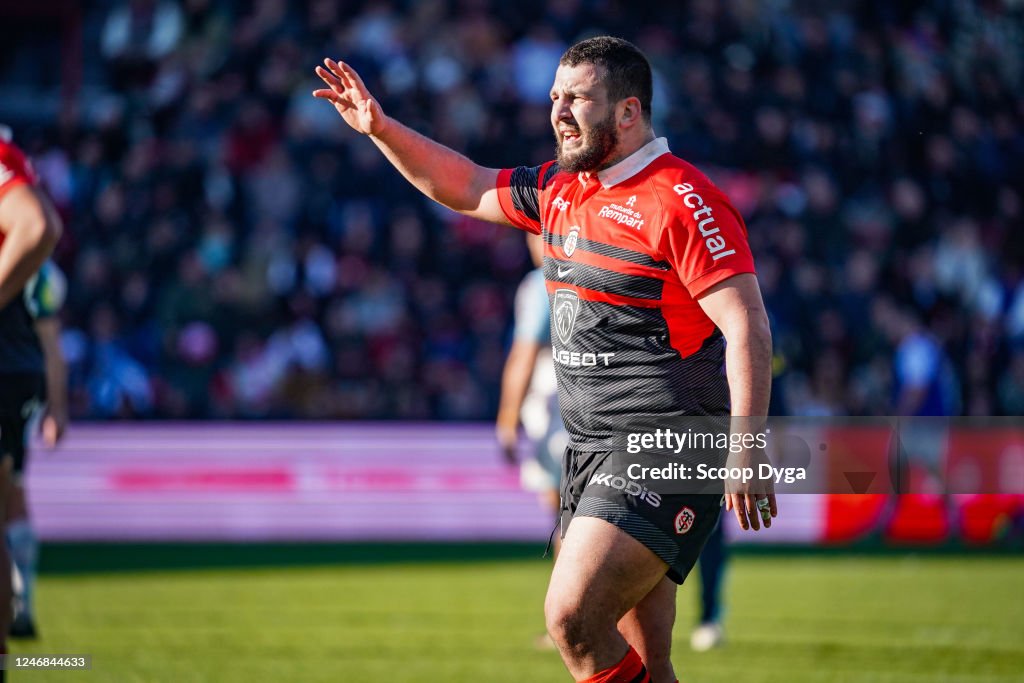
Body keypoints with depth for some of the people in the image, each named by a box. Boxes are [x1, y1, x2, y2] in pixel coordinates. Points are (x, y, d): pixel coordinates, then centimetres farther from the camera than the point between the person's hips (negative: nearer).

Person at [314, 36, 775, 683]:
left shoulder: (682, 201, -12)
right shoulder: (561, 189, 14)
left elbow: (747, 326, -17)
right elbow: (465, 187, 28)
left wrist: (746, 453, -23)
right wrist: (380, 128, 16)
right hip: (591, 451, 8)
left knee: (571, 615, -21)